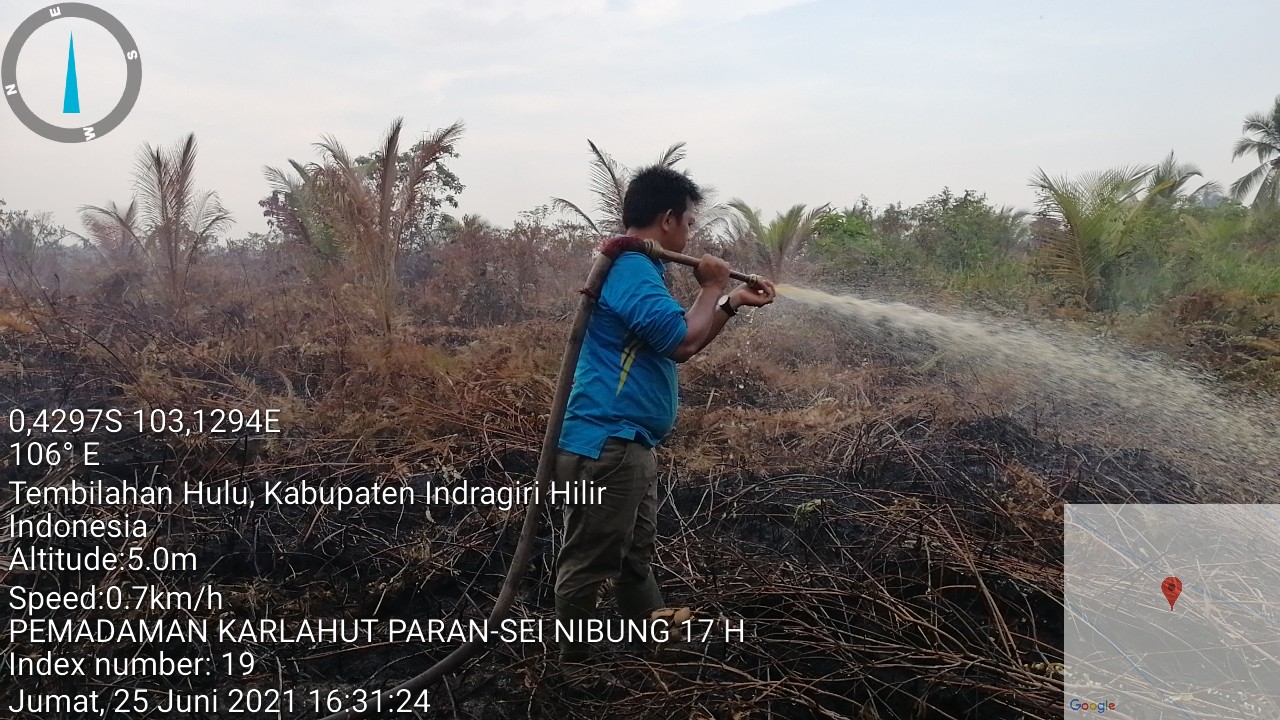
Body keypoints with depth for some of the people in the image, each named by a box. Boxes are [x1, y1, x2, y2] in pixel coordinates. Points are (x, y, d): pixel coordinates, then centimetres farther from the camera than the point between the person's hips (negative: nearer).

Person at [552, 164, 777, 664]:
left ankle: (651, 625, 41)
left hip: (627, 445, 11)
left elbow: (680, 345, 24)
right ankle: (575, 661, 14)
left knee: (636, 550, 25)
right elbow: (682, 341, -22)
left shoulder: (637, 269, 18)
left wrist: (733, 304, 18)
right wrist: (712, 287, -7)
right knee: (588, 562, 2)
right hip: (605, 445, -11)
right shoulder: (633, 271, -18)